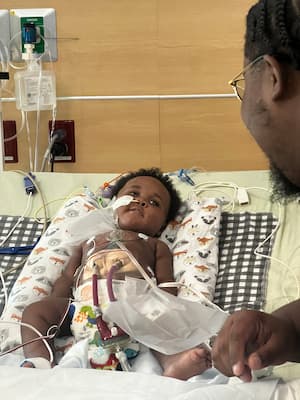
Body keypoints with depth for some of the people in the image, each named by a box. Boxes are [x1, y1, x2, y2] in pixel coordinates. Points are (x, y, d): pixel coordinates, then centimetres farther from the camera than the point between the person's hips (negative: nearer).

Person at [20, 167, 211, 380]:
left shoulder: (155, 245, 33)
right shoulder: (91, 242, 40)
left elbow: (166, 284, 16)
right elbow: (67, 279, 31)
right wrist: (54, 307, 9)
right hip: (85, 306, 3)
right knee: (34, 310, -16)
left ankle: (172, 362, -59)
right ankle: (37, 362, -36)